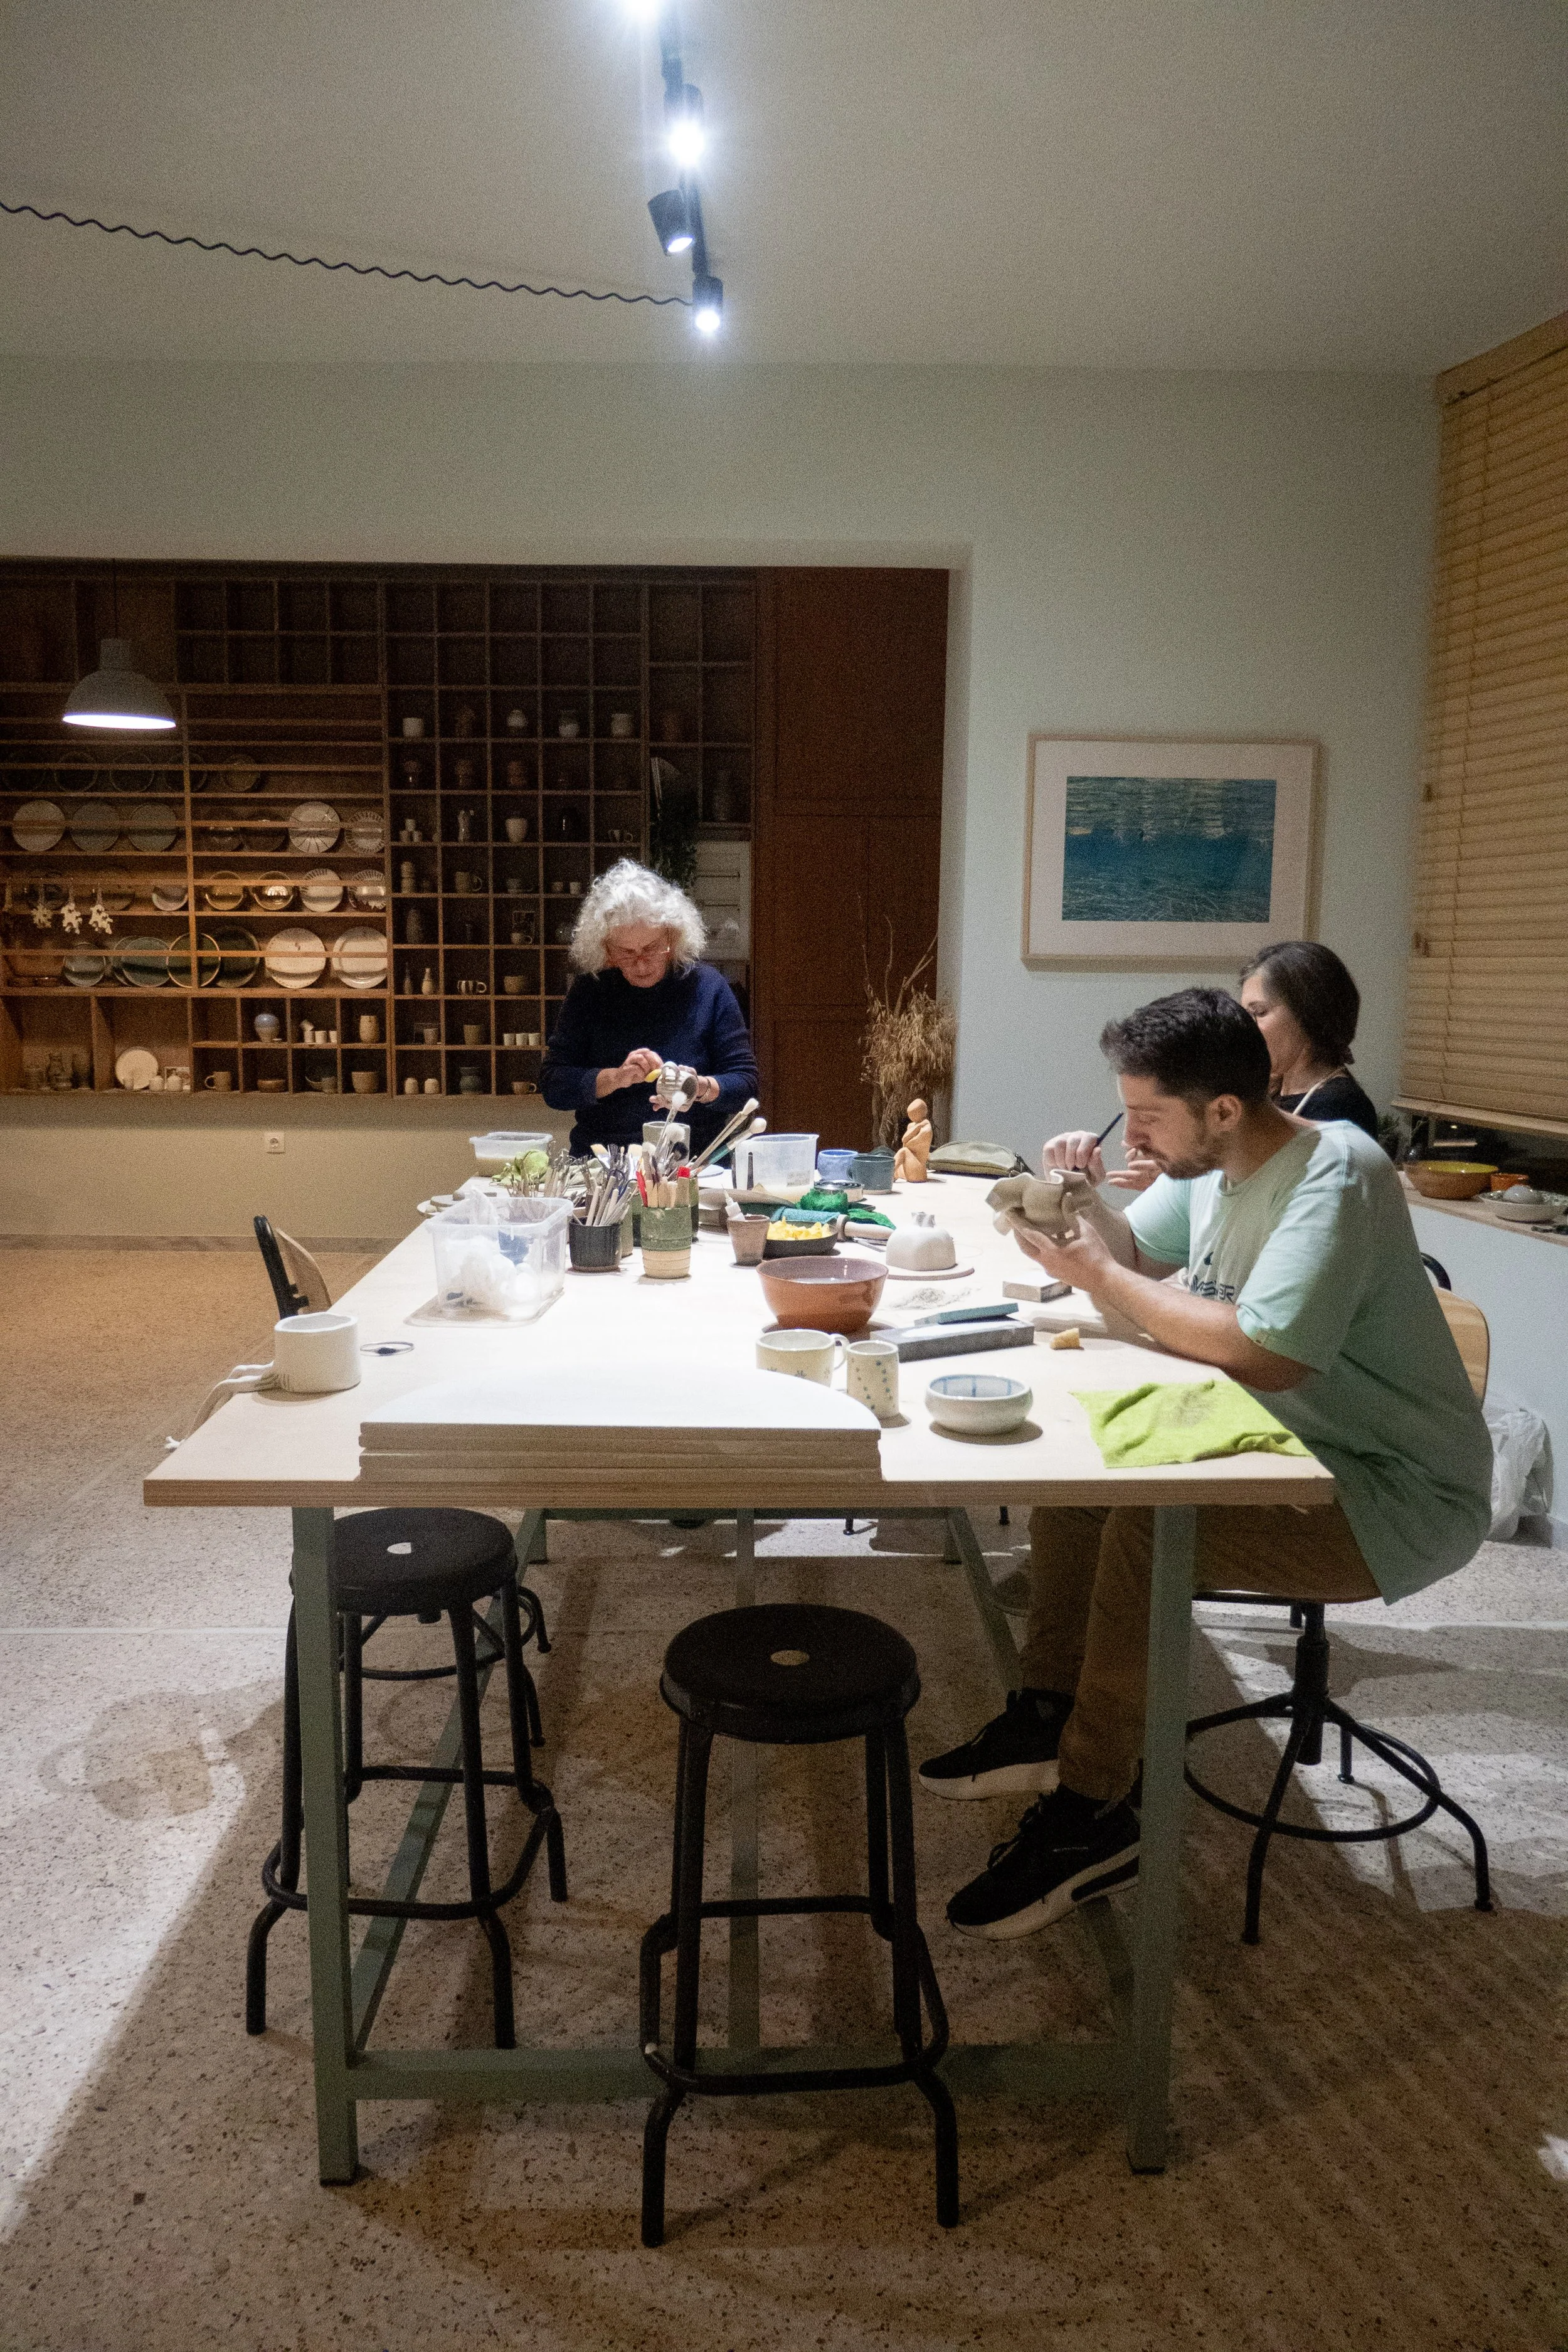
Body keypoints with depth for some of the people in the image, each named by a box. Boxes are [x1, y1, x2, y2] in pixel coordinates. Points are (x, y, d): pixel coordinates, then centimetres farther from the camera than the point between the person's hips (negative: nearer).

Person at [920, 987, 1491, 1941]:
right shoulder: (1211, 1161, 3)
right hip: (1288, 1450, 10)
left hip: (1398, 1498, -9)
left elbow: (1266, 1353, -35)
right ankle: (1049, 1717, 12)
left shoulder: (1336, 1176, -25)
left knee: (1146, 1529, -28)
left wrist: (1102, 1278, -25)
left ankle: (1090, 1814, -11)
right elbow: (1137, 1257, 16)